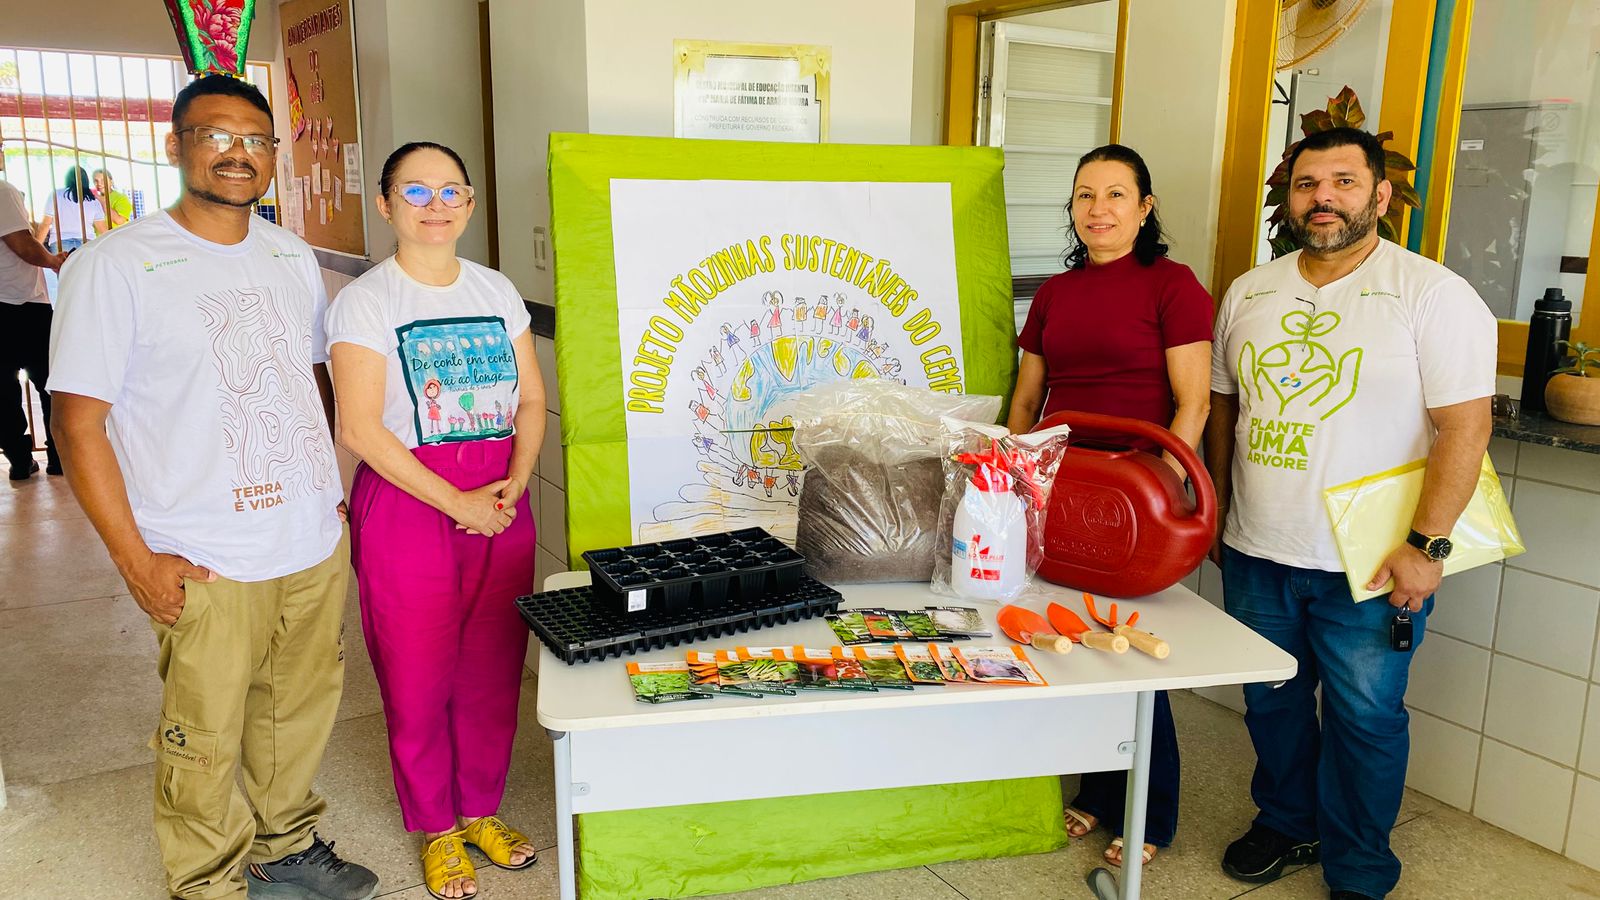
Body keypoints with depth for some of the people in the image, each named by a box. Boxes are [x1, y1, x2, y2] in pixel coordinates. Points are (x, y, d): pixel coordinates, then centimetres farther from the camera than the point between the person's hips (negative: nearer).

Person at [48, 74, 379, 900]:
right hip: (207, 565, -5)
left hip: (316, 545, 5)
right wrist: (135, 560, -12)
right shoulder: (113, 266, -9)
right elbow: (79, 422, -10)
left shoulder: (293, 257, 8)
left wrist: (325, 484, 12)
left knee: (301, 710, 18)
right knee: (204, 743, 8)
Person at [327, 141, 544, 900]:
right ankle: (435, 827, 28)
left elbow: (531, 399, 10)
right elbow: (360, 428, -14)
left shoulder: (497, 291, 8)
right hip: (407, 502, -4)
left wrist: (517, 480, -8)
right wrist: (457, 504, -16)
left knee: (493, 668, 11)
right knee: (418, 675, 6)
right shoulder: (364, 301, -7)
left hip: (499, 503, 4)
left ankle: (483, 809, 32)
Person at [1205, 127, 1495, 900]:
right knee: (1270, 700, 17)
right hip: (1255, 553, 5)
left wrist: (1426, 546, -17)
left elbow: (1464, 427, -13)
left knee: (1364, 719, 8)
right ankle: (1287, 822, 40)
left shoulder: (1433, 295, -9)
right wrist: (1217, 511, 12)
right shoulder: (1248, 294, 6)